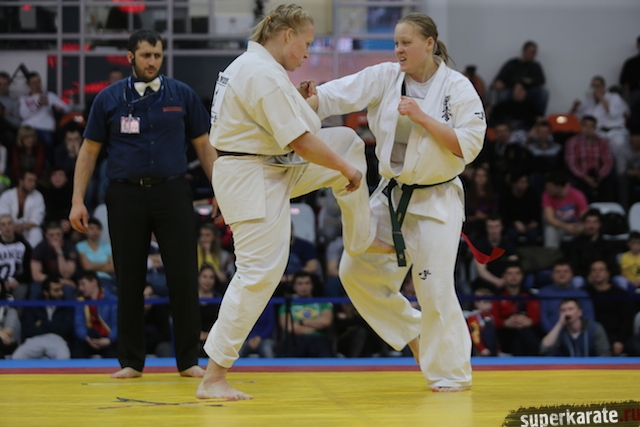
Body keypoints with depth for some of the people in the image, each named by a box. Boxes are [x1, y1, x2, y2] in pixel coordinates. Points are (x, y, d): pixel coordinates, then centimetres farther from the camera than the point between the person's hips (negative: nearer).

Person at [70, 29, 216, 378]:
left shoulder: (181, 95, 4)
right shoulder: (109, 98, 3)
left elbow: (204, 145, 9)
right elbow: (89, 150, 7)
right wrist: (78, 200, 0)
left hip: (172, 193, 0)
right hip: (126, 195, 0)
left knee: (183, 278, -2)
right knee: (129, 281, 6)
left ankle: (189, 360, 7)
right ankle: (131, 361, 15)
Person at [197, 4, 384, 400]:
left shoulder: (251, 65, 10)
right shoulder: (266, 76, -23)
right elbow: (302, 142, -22)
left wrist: (297, 99, 13)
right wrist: (347, 170, -12)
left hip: (274, 169, 11)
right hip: (253, 181, -11)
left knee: (347, 141, 15)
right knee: (259, 274, -11)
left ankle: (361, 238, 27)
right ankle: (213, 378, -6)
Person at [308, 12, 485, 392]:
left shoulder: (457, 88, -12)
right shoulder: (385, 78, -2)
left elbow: (469, 146, -18)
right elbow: (334, 97, -11)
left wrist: (422, 118, -24)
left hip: (436, 201, -5)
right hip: (391, 196, 5)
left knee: (435, 289, -7)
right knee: (357, 271, 5)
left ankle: (452, 373, 10)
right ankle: (412, 332, 25)